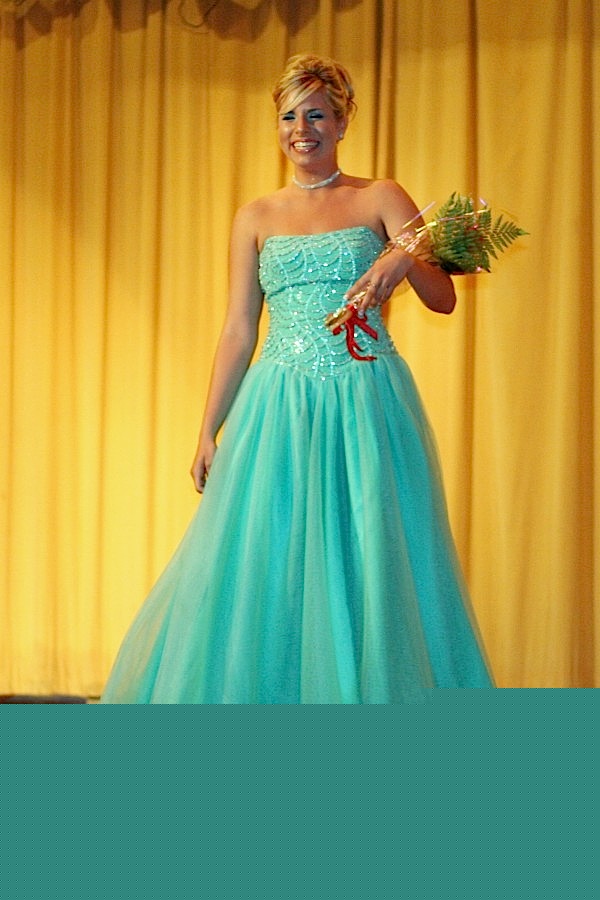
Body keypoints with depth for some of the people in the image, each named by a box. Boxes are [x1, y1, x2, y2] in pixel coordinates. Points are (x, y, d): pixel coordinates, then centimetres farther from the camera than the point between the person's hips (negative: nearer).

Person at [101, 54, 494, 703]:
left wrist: (405, 258, -23)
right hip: (280, 410, 2)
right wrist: (208, 432, 5)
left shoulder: (381, 200, 6)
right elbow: (237, 332, 11)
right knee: (264, 566, 0)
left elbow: (443, 298, -1)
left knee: (370, 566, -3)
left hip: (367, 408, -2)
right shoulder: (256, 218, 12)